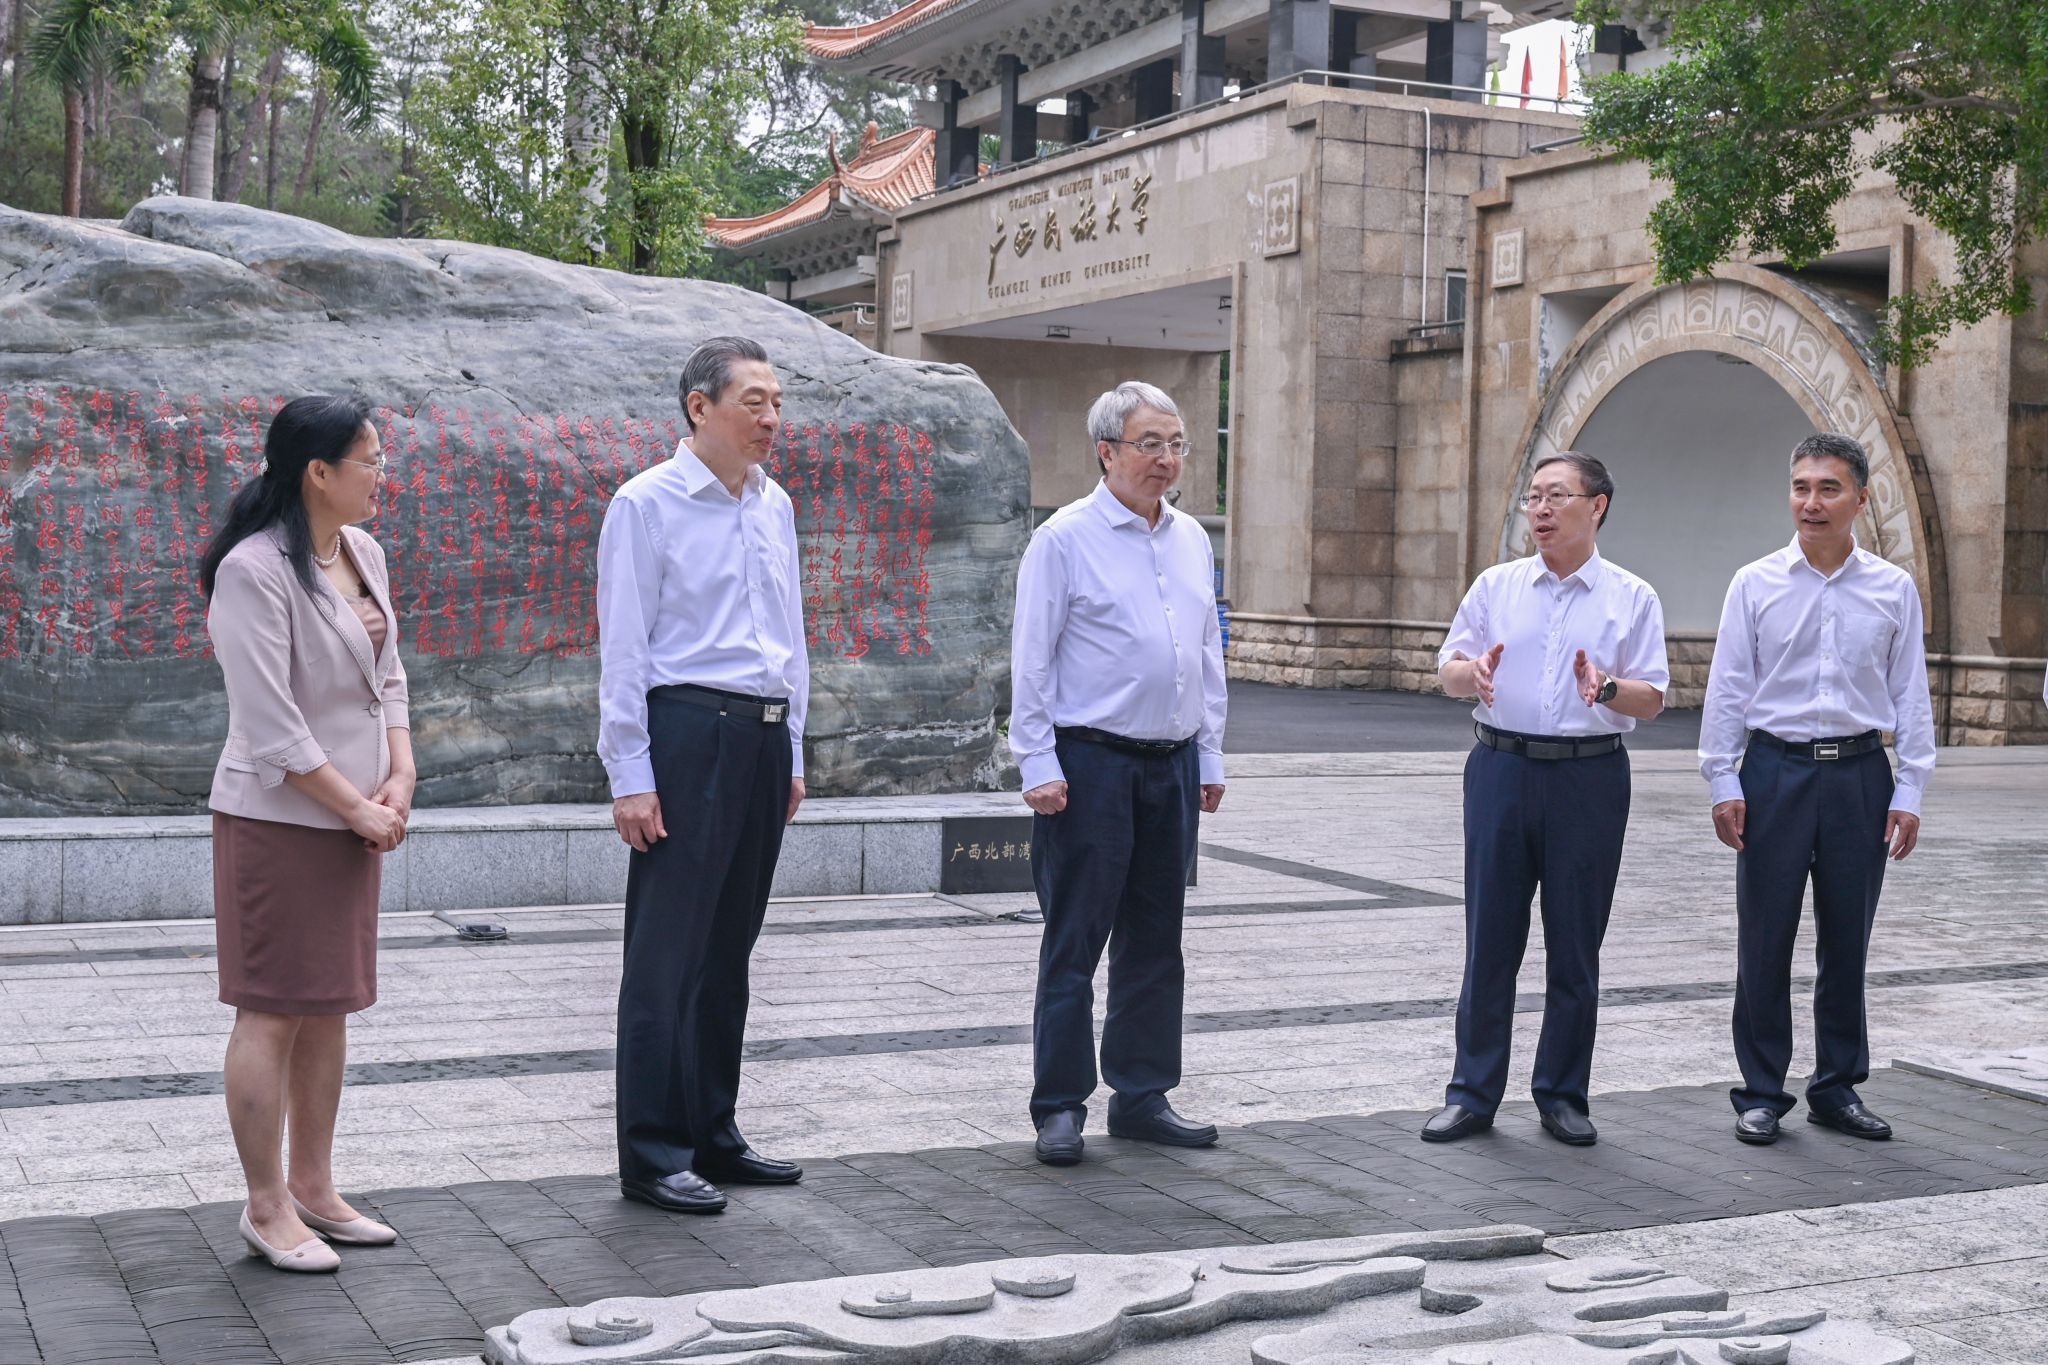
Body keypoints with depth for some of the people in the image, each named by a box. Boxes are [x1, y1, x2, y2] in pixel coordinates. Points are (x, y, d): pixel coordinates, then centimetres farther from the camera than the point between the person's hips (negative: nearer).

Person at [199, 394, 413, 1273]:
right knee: (272, 1012, -1)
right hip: (277, 820, -8)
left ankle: (312, 1186, 25)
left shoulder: (363, 553, 9)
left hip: (354, 819, 8)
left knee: (330, 1007, 14)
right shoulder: (254, 571, -16)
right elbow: (271, 726, -19)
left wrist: (399, 779, -1)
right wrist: (359, 808, -14)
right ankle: (265, 1207, 9)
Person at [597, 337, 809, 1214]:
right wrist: (632, 777, -12)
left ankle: (711, 1135, 22)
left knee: (729, 949, 12)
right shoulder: (648, 505, -5)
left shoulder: (775, 507, 15)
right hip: (688, 728, -7)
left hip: (764, 735, 7)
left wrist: (792, 751, 18)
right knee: (668, 953, -3)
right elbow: (623, 647, -8)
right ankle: (652, 1157, 3)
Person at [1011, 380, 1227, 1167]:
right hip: (1091, 762, -6)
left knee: (1156, 941, 11)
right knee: (1074, 942, -1)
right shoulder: (1065, 539, -5)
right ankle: (1060, 1107, 7)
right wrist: (1039, 764, -12)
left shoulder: (1192, 540, 13)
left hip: (1172, 764, 6)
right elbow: (1032, 659, -7)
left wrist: (1210, 756, 15)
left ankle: (1142, 1098, 20)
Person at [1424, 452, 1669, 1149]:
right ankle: (1472, 1093, 11)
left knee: (1575, 949, 6)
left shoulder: (1632, 598, 4)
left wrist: (1606, 689, -21)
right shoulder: (1496, 586, 9)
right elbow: (1448, 668, 8)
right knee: (1490, 942, 3)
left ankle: (1563, 1096, 17)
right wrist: (1473, 672, -15)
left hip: (1589, 777, -1)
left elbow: (1652, 699, 0)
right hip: (1502, 769, 1)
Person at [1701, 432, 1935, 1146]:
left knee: (1847, 941, 8)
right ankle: (1761, 1093, 12)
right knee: (1764, 940, 2)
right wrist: (1723, 783, -2)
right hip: (1775, 771, -1)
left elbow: (1910, 694, 7)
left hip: (1860, 774, 1)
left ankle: (1838, 1088, 21)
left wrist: (1909, 791, 2)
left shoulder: (1894, 589, 5)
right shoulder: (1756, 584, 2)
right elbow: (1727, 688, 3)